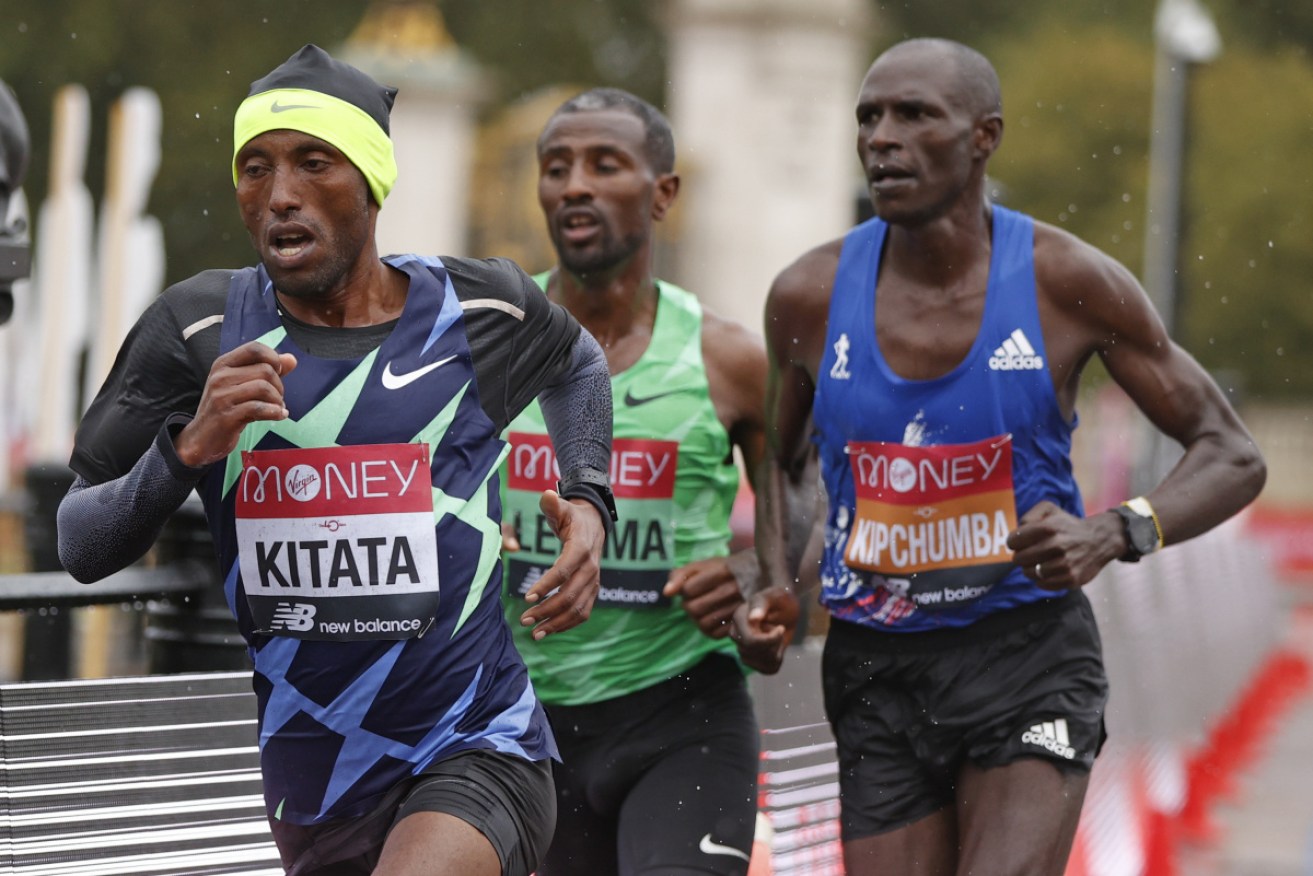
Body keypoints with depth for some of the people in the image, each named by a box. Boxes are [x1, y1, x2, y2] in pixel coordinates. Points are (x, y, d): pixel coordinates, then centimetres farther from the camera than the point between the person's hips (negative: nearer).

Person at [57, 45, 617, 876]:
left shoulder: (476, 309, -2)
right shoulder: (200, 329, -4)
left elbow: (577, 360, 23)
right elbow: (80, 547, -3)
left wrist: (588, 502, 8)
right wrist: (187, 449, -20)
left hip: (476, 755, -3)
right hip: (310, 783, 3)